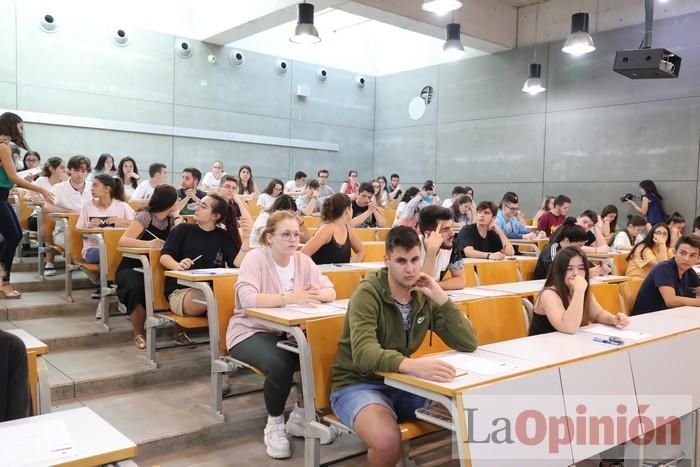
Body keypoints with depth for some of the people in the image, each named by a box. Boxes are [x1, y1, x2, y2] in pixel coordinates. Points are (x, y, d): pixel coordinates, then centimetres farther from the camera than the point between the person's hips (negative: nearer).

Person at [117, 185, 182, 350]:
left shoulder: (170, 220, 5)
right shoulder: (145, 216, -13)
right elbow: (123, 241, -24)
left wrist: (177, 217, -12)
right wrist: (149, 244, -34)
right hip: (132, 267, -4)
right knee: (136, 288, -38)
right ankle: (139, 334, -16)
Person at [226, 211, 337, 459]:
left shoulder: (303, 260, 4)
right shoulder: (255, 258, -12)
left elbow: (330, 291, -1)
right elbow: (247, 298, -28)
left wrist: (317, 294, -25)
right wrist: (289, 298, -36)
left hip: (288, 332, 5)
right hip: (251, 332, -5)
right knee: (280, 365, -34)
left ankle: (301, 416, 3)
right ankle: (274, 424, -4)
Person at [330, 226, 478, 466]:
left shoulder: (424, 297, 0)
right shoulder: (368, 293, -18)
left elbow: (468, 344, -5)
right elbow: (364, 354, -33)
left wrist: (441, 298, -17)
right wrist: (412, 365, -51)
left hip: (401, 382, 6)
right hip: (358, 384, -5)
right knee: (388, 442, -34)